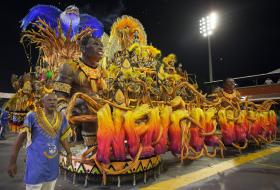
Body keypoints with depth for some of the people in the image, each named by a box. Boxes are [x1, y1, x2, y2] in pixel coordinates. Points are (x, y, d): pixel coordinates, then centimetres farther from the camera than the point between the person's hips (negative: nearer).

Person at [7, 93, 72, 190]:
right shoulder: (33, 116, -14)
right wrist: (13, 161, -9)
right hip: (36, 162, -4)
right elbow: (21, 137, -10)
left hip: (53, 164, 5)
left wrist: (69, 153, 7)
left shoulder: (61, 117, -1)